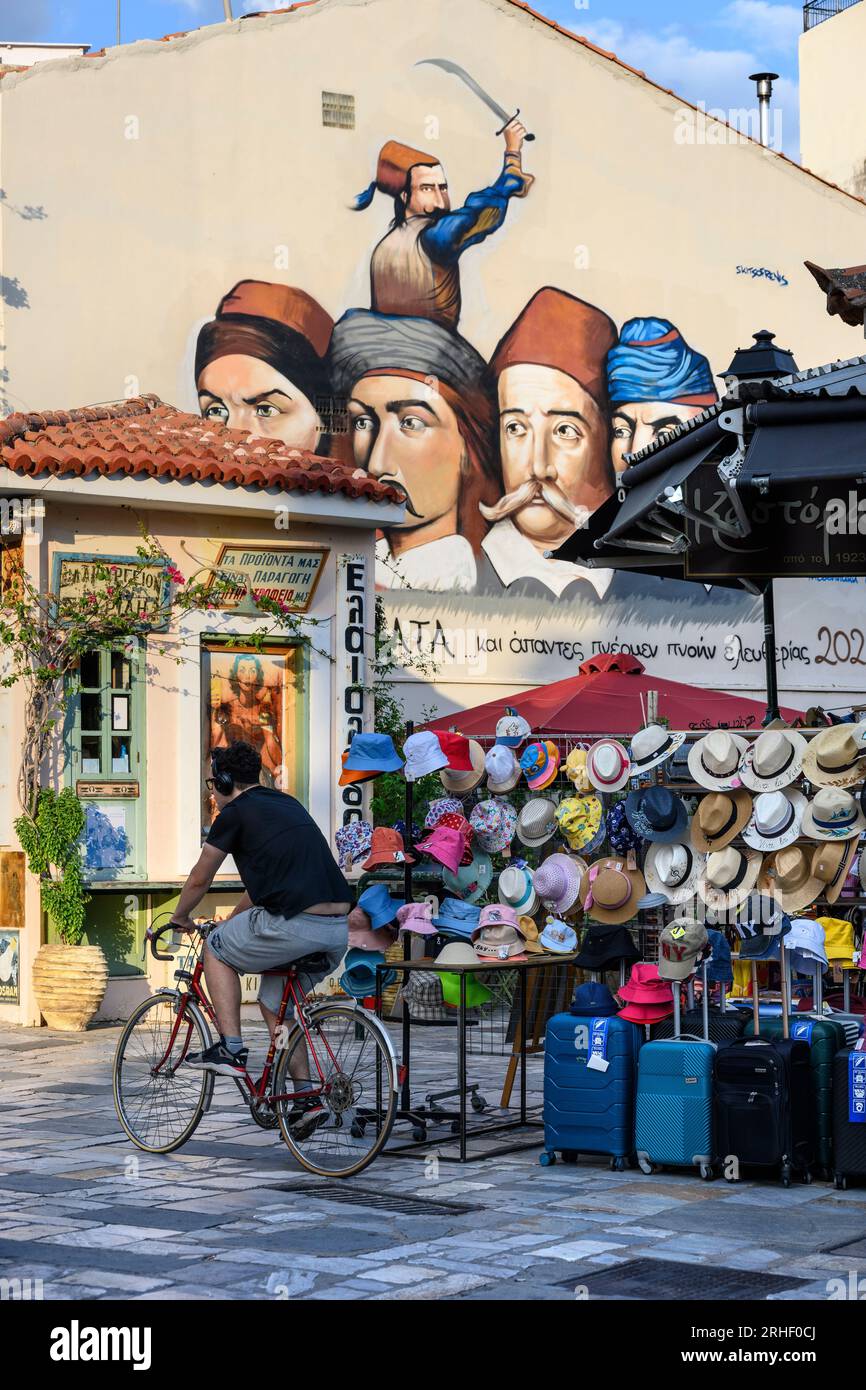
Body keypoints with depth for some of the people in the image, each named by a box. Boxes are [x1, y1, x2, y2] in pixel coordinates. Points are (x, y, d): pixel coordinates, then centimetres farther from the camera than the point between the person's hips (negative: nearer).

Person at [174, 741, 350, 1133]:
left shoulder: (235, 812, 3)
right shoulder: (287, 804, 26)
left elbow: (199, 880, 14)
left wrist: (180, 917, 33)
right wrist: (231, 920, 46)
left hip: (296, 925, -7)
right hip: (340, 929, 8)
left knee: (216, 950, 17)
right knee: (274, 1004, 25)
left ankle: (230, 1049, 10)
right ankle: (306, 1096, 19)